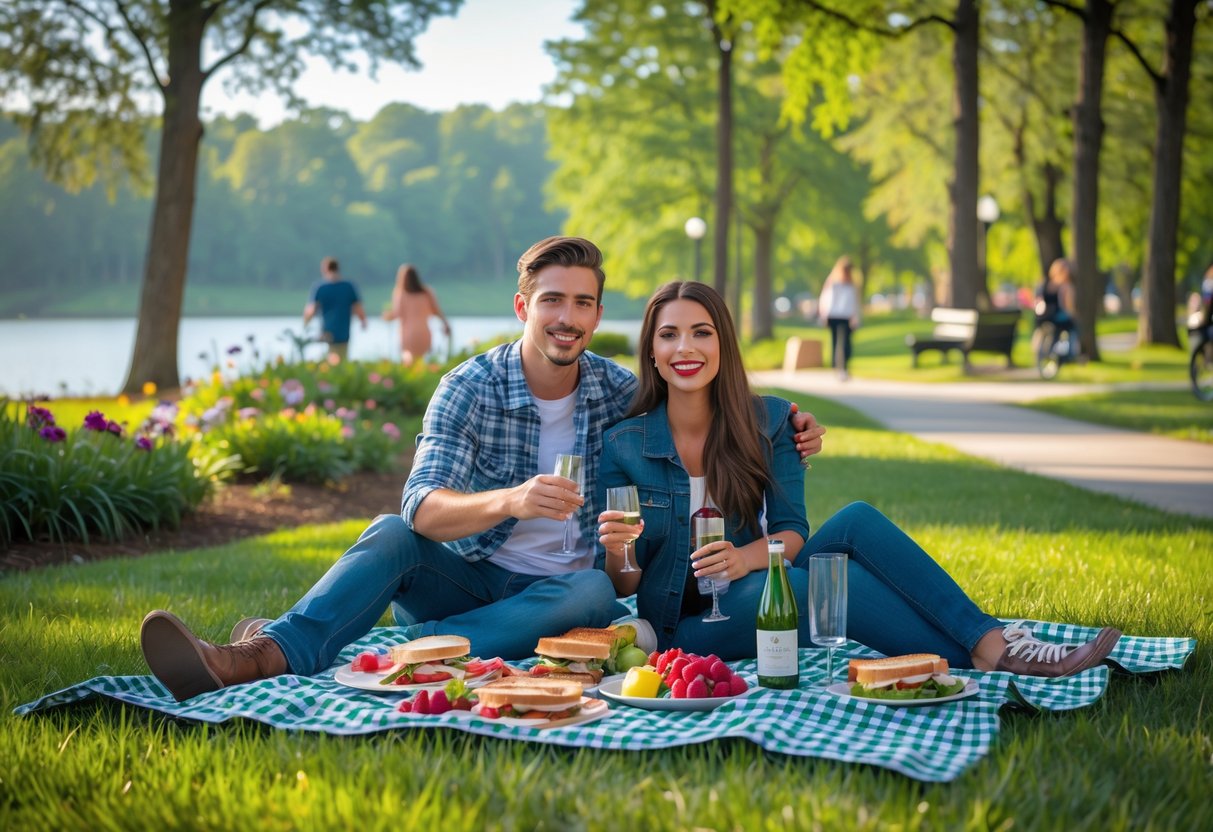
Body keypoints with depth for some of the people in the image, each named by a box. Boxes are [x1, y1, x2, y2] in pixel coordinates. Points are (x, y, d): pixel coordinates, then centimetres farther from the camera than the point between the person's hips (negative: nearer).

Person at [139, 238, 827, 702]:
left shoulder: (622, 394, -2)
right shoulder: (469, 388, -9)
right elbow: (424, 508, -24)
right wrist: (510, 501, -46)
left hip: (558, 590, 1)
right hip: (470, 576, -1)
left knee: (594, 591, -33)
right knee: (392, 534, -28)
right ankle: (265, 653, -50)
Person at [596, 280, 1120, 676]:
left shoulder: (767, 421, 2)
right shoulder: (623, 446, -7)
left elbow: (792, 530, -2)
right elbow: (624, 586, -5)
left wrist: (744, 557, -24)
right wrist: (616, 553, -29)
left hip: (755, 590, 4)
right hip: (684, 628, -4)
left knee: (856, 520, -21)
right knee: (830, 576, -31)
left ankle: (992, 641, -24)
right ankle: (982, 658, -27)